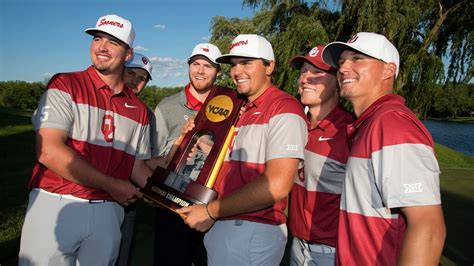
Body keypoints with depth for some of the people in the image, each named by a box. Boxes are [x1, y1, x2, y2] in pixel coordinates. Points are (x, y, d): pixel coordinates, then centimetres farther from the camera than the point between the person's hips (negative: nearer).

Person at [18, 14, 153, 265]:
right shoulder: (65, 85, -4)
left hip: (107, 212, 4)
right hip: (56, 205, -3)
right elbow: (49, 151, -14)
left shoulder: (138, 109, 9)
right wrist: (111, 185, -12)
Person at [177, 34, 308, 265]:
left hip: (253, 231, -8)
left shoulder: (284, 108, -13)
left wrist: (210, 211, -15)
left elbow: (277, 186, -22)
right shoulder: (240, 110, 14)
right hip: (221, 225, 8)